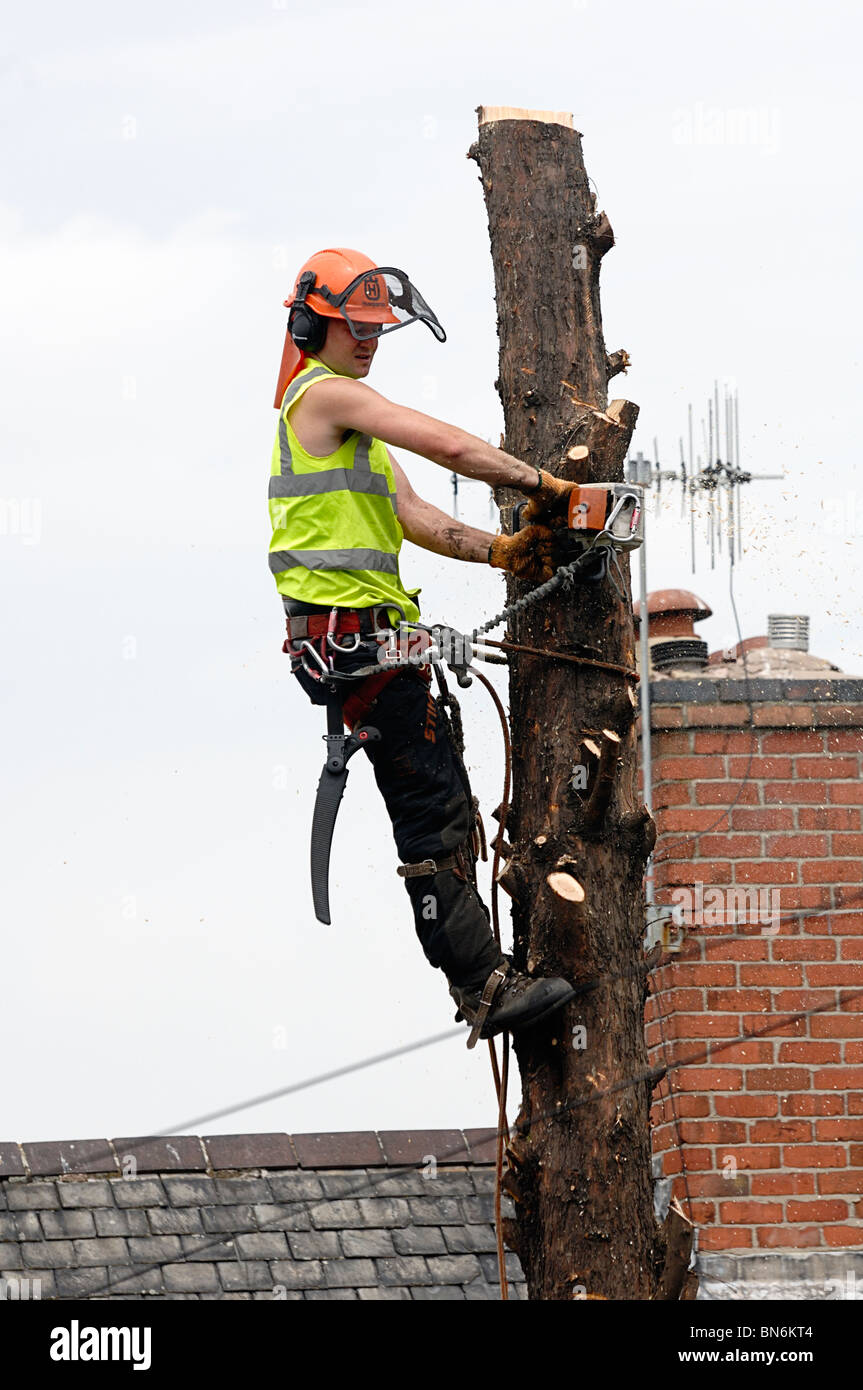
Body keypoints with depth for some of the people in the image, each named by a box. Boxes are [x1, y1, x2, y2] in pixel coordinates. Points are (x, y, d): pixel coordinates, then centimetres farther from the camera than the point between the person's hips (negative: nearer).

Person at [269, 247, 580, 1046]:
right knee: (432, 809, -12)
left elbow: (412, 517, 15)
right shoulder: (324, 394, -8)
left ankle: (478, 980, 15)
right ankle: (486, 986, -15)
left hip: (372, 639, 11)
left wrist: (500, 552, 1)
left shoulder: (353, 426, 24)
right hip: (351, 633, -11)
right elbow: (449, 447, -16)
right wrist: (540, 485, -8)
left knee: (444, 807, 12)